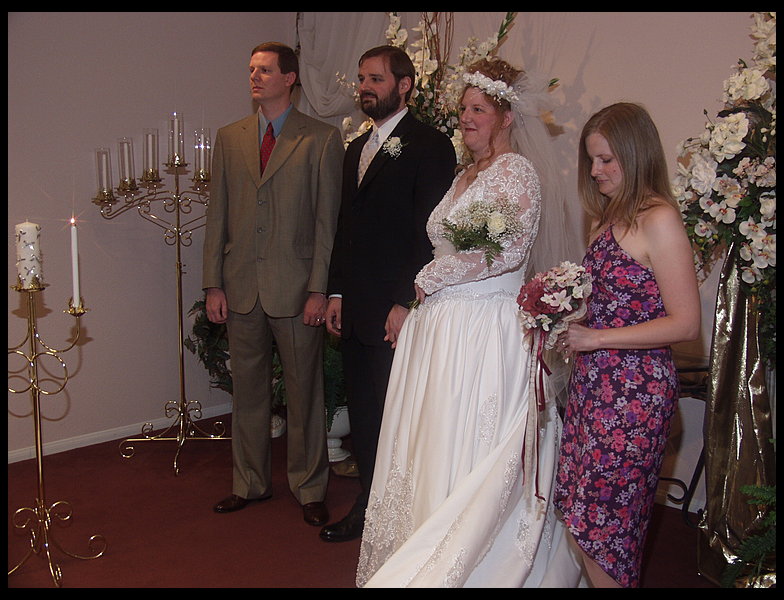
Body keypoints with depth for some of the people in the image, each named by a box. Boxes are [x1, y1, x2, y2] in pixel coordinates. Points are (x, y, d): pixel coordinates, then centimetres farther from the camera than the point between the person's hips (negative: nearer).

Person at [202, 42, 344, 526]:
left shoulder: (322, 139, 0)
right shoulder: (229, 138, 12)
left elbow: (327, 219, -4)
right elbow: (218, 216, 10)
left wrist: (319, 288, -11)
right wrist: (214, 285, 3)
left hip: (296, 288, -4)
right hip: (241, 288, 4)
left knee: (305, 394, 6)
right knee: (248, 391, 14)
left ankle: (310, 490, 23)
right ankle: (250, 483, 31)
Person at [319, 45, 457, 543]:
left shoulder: (429, 145, -7)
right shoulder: (357, 148, 18)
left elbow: (430, 232, -14)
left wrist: (406, 302, -18)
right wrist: (337, 292, 14)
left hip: (397, 310, -8)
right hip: (355, 309, 8)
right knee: (362, 413, 15)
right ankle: (368, 507, 30)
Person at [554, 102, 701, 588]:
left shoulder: (659, 220, -13)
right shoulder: (609, 217, 12)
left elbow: (686, 324, -17)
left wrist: (595, 338, -17)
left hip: (636, 389, -8)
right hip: (594, 381, 8)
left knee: (599, 520, 1)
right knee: (582, 510, 13)